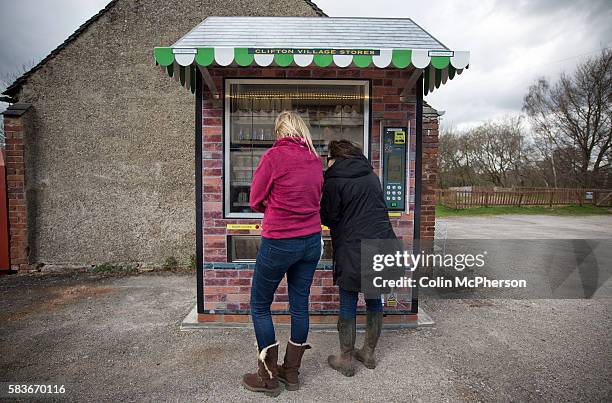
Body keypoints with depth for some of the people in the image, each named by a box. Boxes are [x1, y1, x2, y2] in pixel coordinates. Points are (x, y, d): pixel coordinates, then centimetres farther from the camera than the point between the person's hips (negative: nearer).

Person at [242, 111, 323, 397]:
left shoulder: (274, 155, -11)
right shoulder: (315, 160, 5)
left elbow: (255, 201, -5)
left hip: (279, 242, -6)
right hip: (311, 240, 6)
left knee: (260, 306, 11)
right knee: (300, 305, 15)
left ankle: (268, 378, 22)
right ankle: (291, 372, 32)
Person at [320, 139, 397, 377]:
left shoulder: (333, 181, -6)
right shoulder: (371, 176, 13)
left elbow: (329, 219, -4)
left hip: (354, 251, -6)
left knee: (348, 305, 8)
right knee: (374, 300, 18)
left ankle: (345, 360, 21)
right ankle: (369, 353, 33)